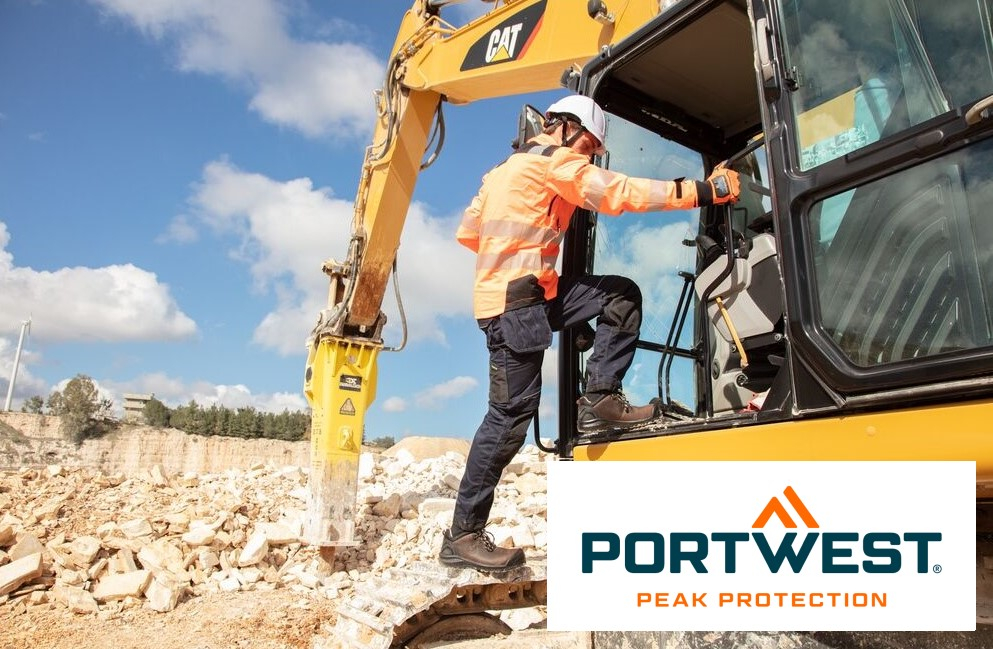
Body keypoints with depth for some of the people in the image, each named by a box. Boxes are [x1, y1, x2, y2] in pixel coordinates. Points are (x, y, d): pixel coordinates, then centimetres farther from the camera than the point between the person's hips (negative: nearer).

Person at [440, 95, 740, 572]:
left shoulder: (507, 169, 22)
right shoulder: (553, 160, -4)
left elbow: (467, 232, 20)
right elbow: (619, 193, -14)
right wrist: (703, 191, -14)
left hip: (536, 295, 9)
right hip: (515, 303, -9)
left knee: (623, 295, 7)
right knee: (512, 413, -8)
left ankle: (600, 398, 1)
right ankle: (462, 536, 0)